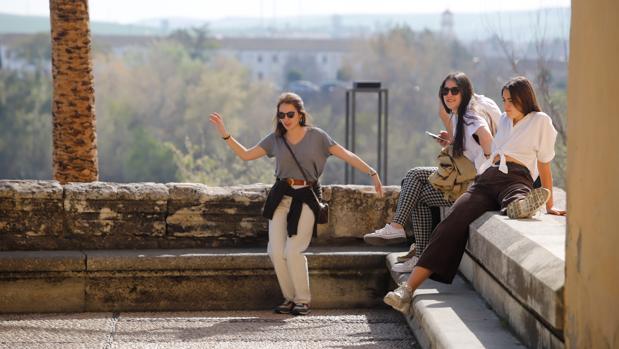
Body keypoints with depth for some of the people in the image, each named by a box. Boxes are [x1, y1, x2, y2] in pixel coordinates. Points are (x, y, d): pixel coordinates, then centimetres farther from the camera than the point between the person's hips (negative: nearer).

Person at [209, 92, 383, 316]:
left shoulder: (316, 136, -2)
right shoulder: (275, 139, 6)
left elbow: (347, 156, -3)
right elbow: (245, 155, 10)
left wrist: (372, 173, -9)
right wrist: (224, 134, 1)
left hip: (306, 198, -3)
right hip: (281, 196, 4)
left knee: (293, 251, -14)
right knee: (276, 251, -4)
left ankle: (303, 300, 3)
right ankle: (289, 298, 13)